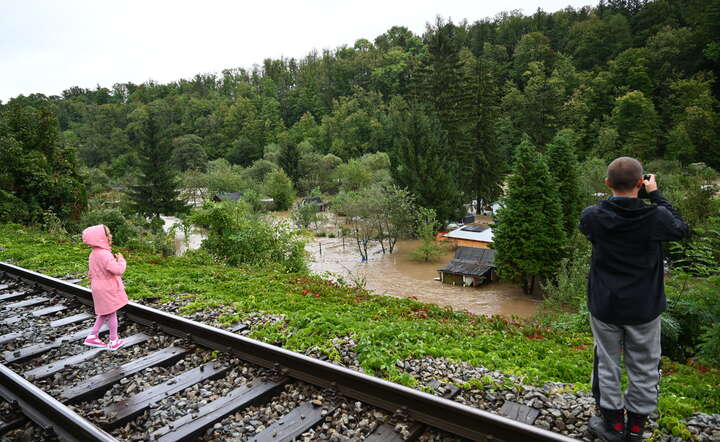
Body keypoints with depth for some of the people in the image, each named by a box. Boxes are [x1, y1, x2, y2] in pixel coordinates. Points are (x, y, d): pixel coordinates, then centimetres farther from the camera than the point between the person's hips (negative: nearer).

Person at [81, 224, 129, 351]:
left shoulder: (93, 254, 5)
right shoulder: (105, 254, -27)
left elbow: (90, 273, 15)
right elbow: (118, 270, -32)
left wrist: (93, 283, 28)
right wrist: (121, 260, -14)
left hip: (99, 288, 9)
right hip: (108, 290, -9)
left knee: (104, 314, 23)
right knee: (111, 314, 6)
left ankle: (92, 337, 28)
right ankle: (114, 341, 18)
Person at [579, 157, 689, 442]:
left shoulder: (593, 216, -15)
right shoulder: (657, 216, -16)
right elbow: (681, 229, 7)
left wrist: (615, 194, 6)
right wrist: (655, 195, 8)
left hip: (605, 307, 0)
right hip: (644, 309, 0)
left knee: (607, 364, 15)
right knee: (643, 368, 17)